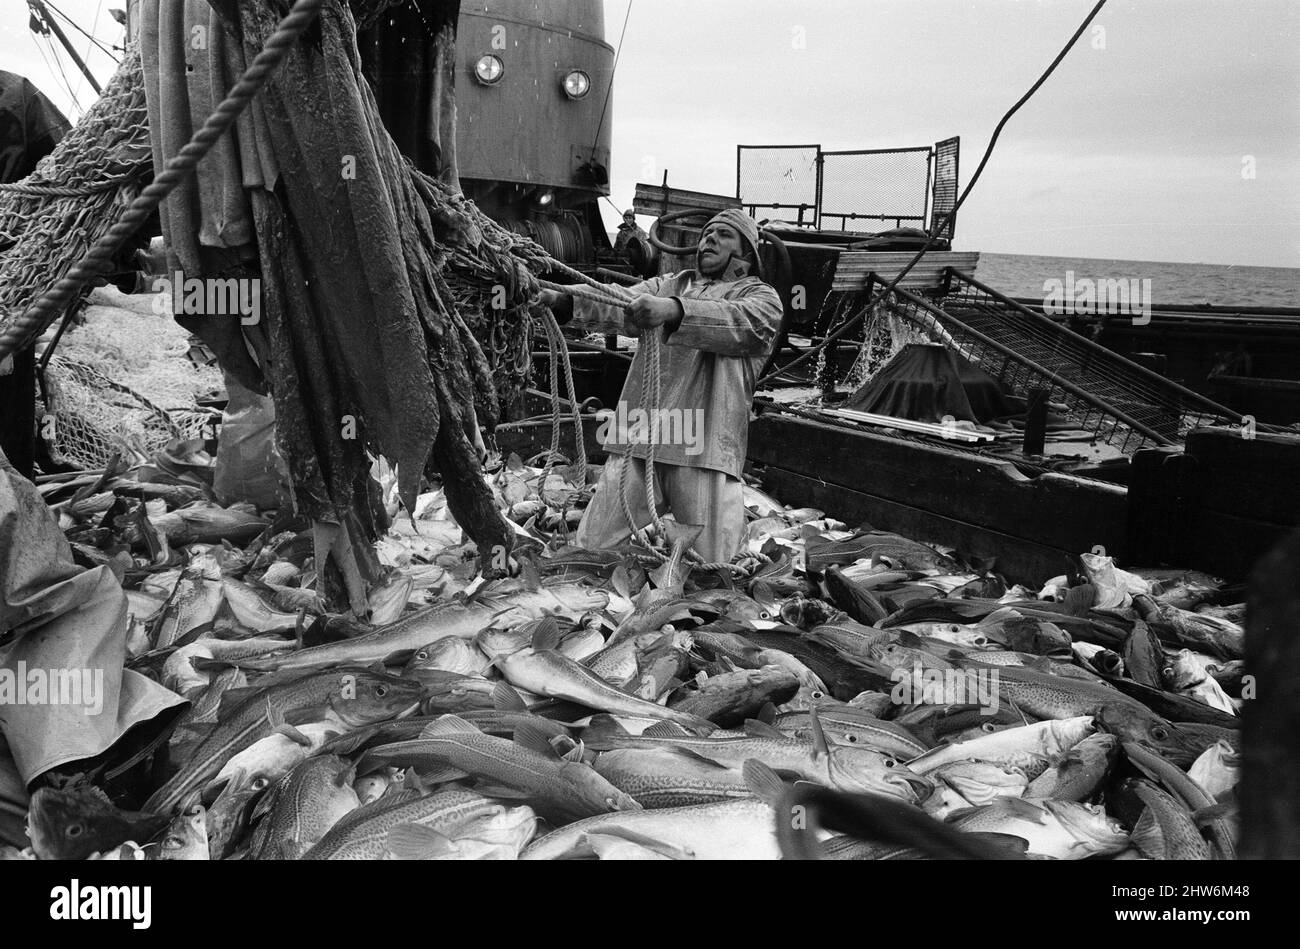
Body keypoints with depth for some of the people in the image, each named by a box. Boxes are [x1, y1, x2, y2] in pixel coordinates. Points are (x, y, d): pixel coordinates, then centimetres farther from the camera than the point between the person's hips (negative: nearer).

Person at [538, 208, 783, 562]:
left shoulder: (761, 297, 11)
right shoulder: (668, 285, 24)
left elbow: (740, 322, -13)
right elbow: (617, 305, 6)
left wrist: (674, 310, -30)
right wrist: (562, 299, -13)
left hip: (704, 449, -3)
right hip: (637, 441, 4)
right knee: (592, 546, 2)